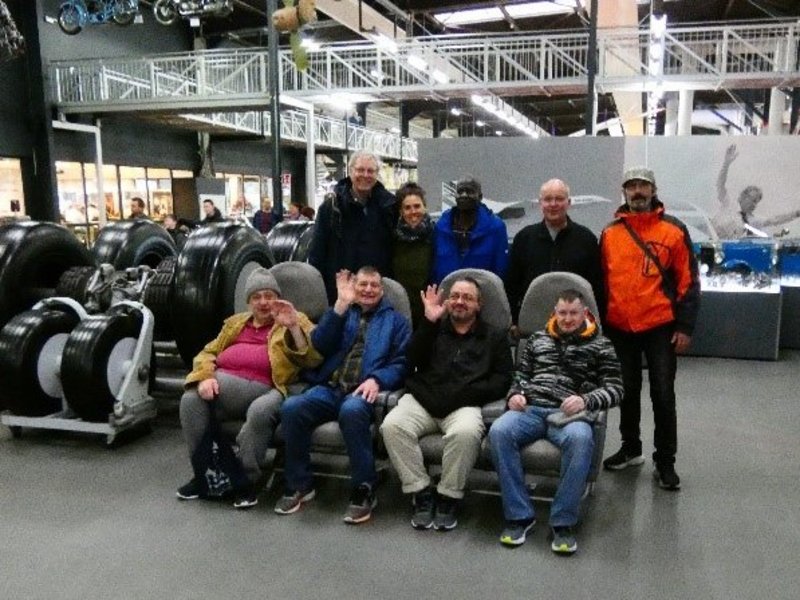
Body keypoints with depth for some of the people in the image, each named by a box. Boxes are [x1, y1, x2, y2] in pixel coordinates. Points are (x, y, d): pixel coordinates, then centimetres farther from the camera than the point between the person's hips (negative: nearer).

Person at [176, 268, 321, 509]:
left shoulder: (295, 321, 16)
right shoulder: (235, 323, 29)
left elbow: (313, 360, 1)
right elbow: (208, 353, 20)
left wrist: (293, 327, -12)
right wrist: (205, 377, -2)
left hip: (263, 390, -4)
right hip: (222, 389, 4)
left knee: (260, 411, -37)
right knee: (191, 398, -25)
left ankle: (246, 479, -17)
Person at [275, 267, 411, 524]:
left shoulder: (395, 320, 19)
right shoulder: (341, 313, 25)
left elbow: (401, 362, 6)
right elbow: (318, 346, 5)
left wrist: (377, 380, -15)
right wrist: (341, 305, -2)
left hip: (364, 391, -3)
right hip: (330, 387, 3)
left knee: (352, 411, -38)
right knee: (291, 407, -27)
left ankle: (364, 489, -24)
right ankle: (299, 484, -10)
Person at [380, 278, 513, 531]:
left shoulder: (494, 337, 19)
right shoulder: (433, 328, 23)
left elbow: (501, 381, 7)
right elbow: (412, 361, 6)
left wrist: (459, 395, -8)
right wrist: (428, 322, -5)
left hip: (464, 405, -2)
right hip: (422, 400, 2)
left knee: (465, 432, -35)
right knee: (392, 425, -27)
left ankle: (449, 496, -14)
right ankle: (421, 492, -12)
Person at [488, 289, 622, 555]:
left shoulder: (600, 345, 14)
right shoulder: (537, 339, 23)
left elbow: (615, 388, 7)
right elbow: (521, 374, 27)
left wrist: (585, 400, -12)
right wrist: (515, 394, 3)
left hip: (569, 413, -2)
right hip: (531, 408, 2)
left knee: (580, 438, -39)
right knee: (498, 431, -31)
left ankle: (562, 521, -23)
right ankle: (519, 515, -19)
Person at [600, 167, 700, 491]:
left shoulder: (673, 230, -2)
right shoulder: (610, 233, 5)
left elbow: (688, 281, -2)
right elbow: (601, 281, 10)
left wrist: (685, 326, -7)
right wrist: (600, 322, 8)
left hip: (660, 326, -3)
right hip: (619, 328, 3)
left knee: (663, 395, 3)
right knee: (627, 392, 14)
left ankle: (665, 461, 16)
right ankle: (631, 448, 31)